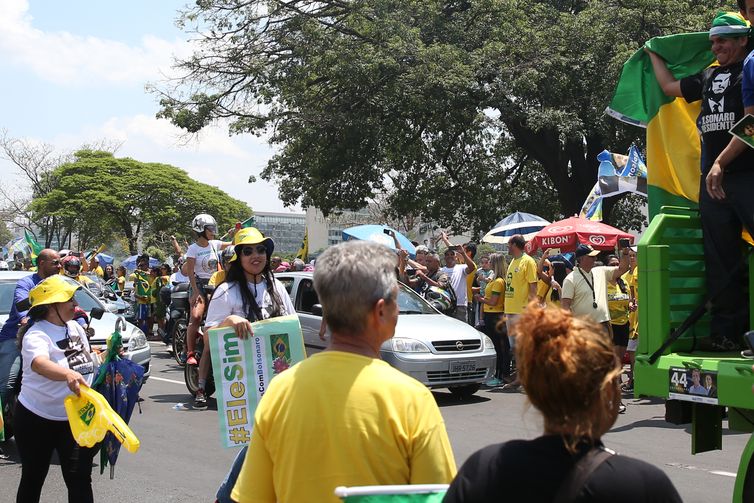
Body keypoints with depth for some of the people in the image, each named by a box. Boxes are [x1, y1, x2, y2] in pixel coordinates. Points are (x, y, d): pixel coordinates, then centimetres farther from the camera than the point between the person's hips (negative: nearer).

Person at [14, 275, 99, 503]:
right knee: (33, 479, 9)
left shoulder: (75, 327, 4)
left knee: (80, 480, -2)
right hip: (37, 420, -5)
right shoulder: (36, 335, -20)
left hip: (75, 419, 5)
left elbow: (88, 360, 24)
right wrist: (68, 375, -62)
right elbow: (39, 363, -44)